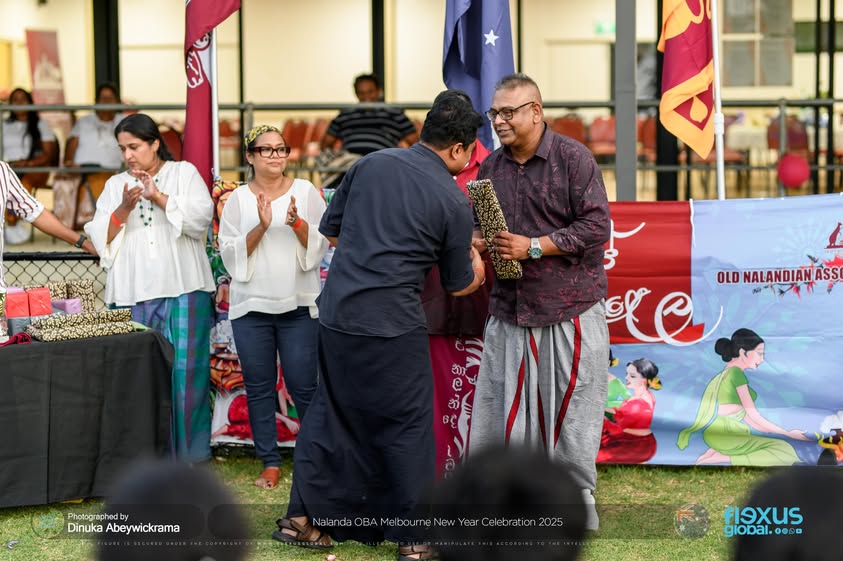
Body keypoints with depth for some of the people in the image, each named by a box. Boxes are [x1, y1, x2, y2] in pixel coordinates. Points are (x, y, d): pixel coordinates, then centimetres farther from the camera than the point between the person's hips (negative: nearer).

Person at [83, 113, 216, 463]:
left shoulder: (184, 173, 11)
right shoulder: (115, 185, 18)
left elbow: (200, 217, -4)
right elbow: (101, 239, 9)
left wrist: (158, 196, -10)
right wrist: (124, 208, -6)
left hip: (183, 291, -2)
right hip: (132, 295, 2)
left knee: (185, 369, -7)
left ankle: (188, 453, 0)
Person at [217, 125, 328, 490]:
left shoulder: (305, 192, 3)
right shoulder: (238, 199, 4)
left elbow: (322, 244, -1)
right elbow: (230, 254, -3)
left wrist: (297, 223, -18)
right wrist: (260, 228, -16)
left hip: (299, 305, -1)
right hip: (251, 307, 1)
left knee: (303, 385, -3)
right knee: (258, 387, 5)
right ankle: (270, 463, 13)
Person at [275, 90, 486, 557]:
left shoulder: (371, 164, 6)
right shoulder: (453, 203, -5)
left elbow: (330, 232, 14)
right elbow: (458, 286, 6)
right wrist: (476, 265, 27)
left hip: (336, 313, 5)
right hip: (392, 326, -5)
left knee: (330, 413, 17)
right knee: (408, 427, 7)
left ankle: (303, 517, 20)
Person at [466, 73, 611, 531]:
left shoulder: (573, 159, -5)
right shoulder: (490, 167, 12)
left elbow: (596, 226, -11)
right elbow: (478, 228, 22)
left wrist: (533, 247, -16)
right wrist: (476, 243, -3)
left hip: (570, 310, -5)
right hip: (508, 310, 5)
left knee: (571, 407, 1)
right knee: (499, 406, 2)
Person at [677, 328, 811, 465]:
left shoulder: (726, 373, 19)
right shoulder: (736, 373, -9)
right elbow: (753, 415, -7)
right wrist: (788, 434, 0)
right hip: (726, 436, -10)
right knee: (785, 451, -13)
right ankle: (724, 458, -13)